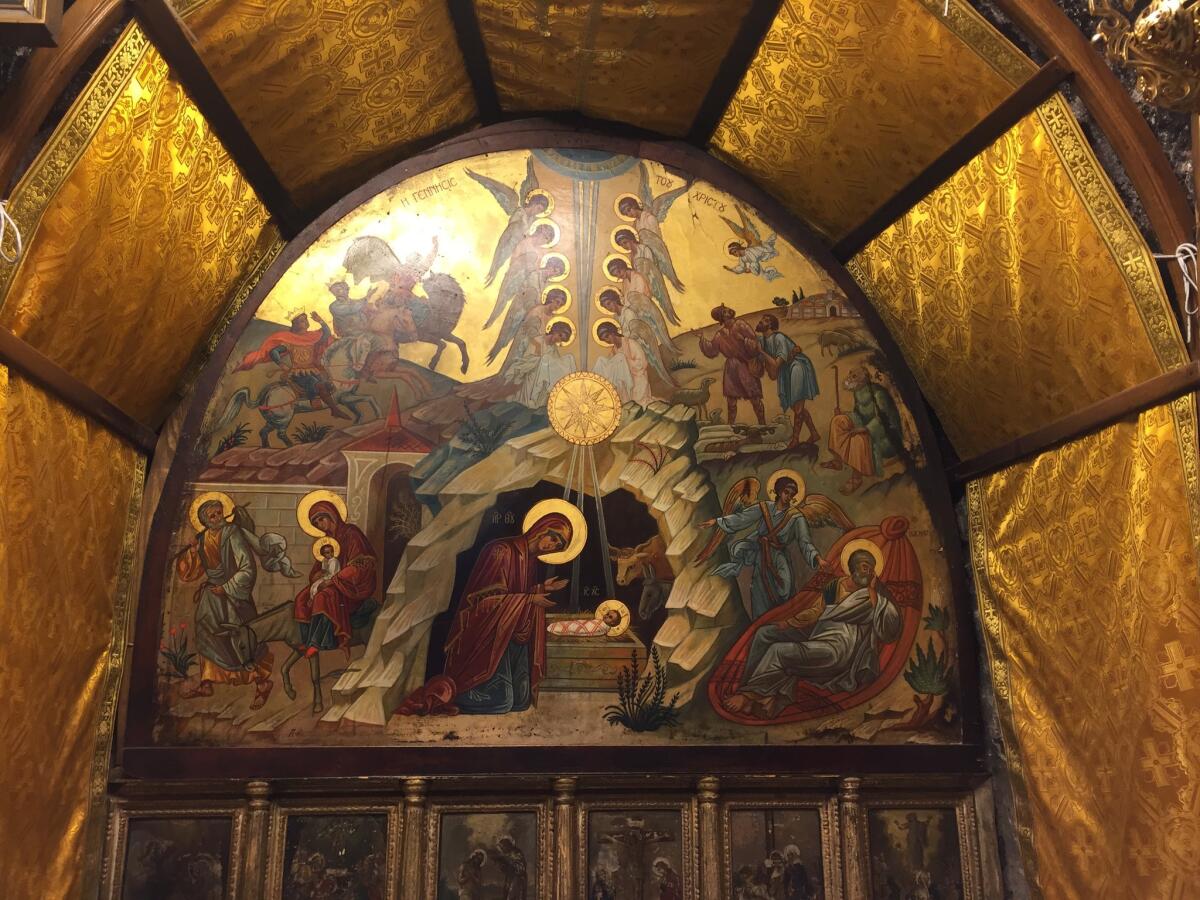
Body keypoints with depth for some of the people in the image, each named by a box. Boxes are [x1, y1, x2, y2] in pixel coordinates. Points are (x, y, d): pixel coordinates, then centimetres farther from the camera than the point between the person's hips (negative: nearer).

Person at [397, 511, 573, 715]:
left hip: (515, 635, 9)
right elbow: (486, 597, -21)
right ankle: (442, 693, 4)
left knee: (521, 702, 7)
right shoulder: (501, 551, -17)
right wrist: (529, 599, -18)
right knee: (500, 702, -14)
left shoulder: (531, 560, 9)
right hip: (489, 634, -9)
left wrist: (542, 589, 1)